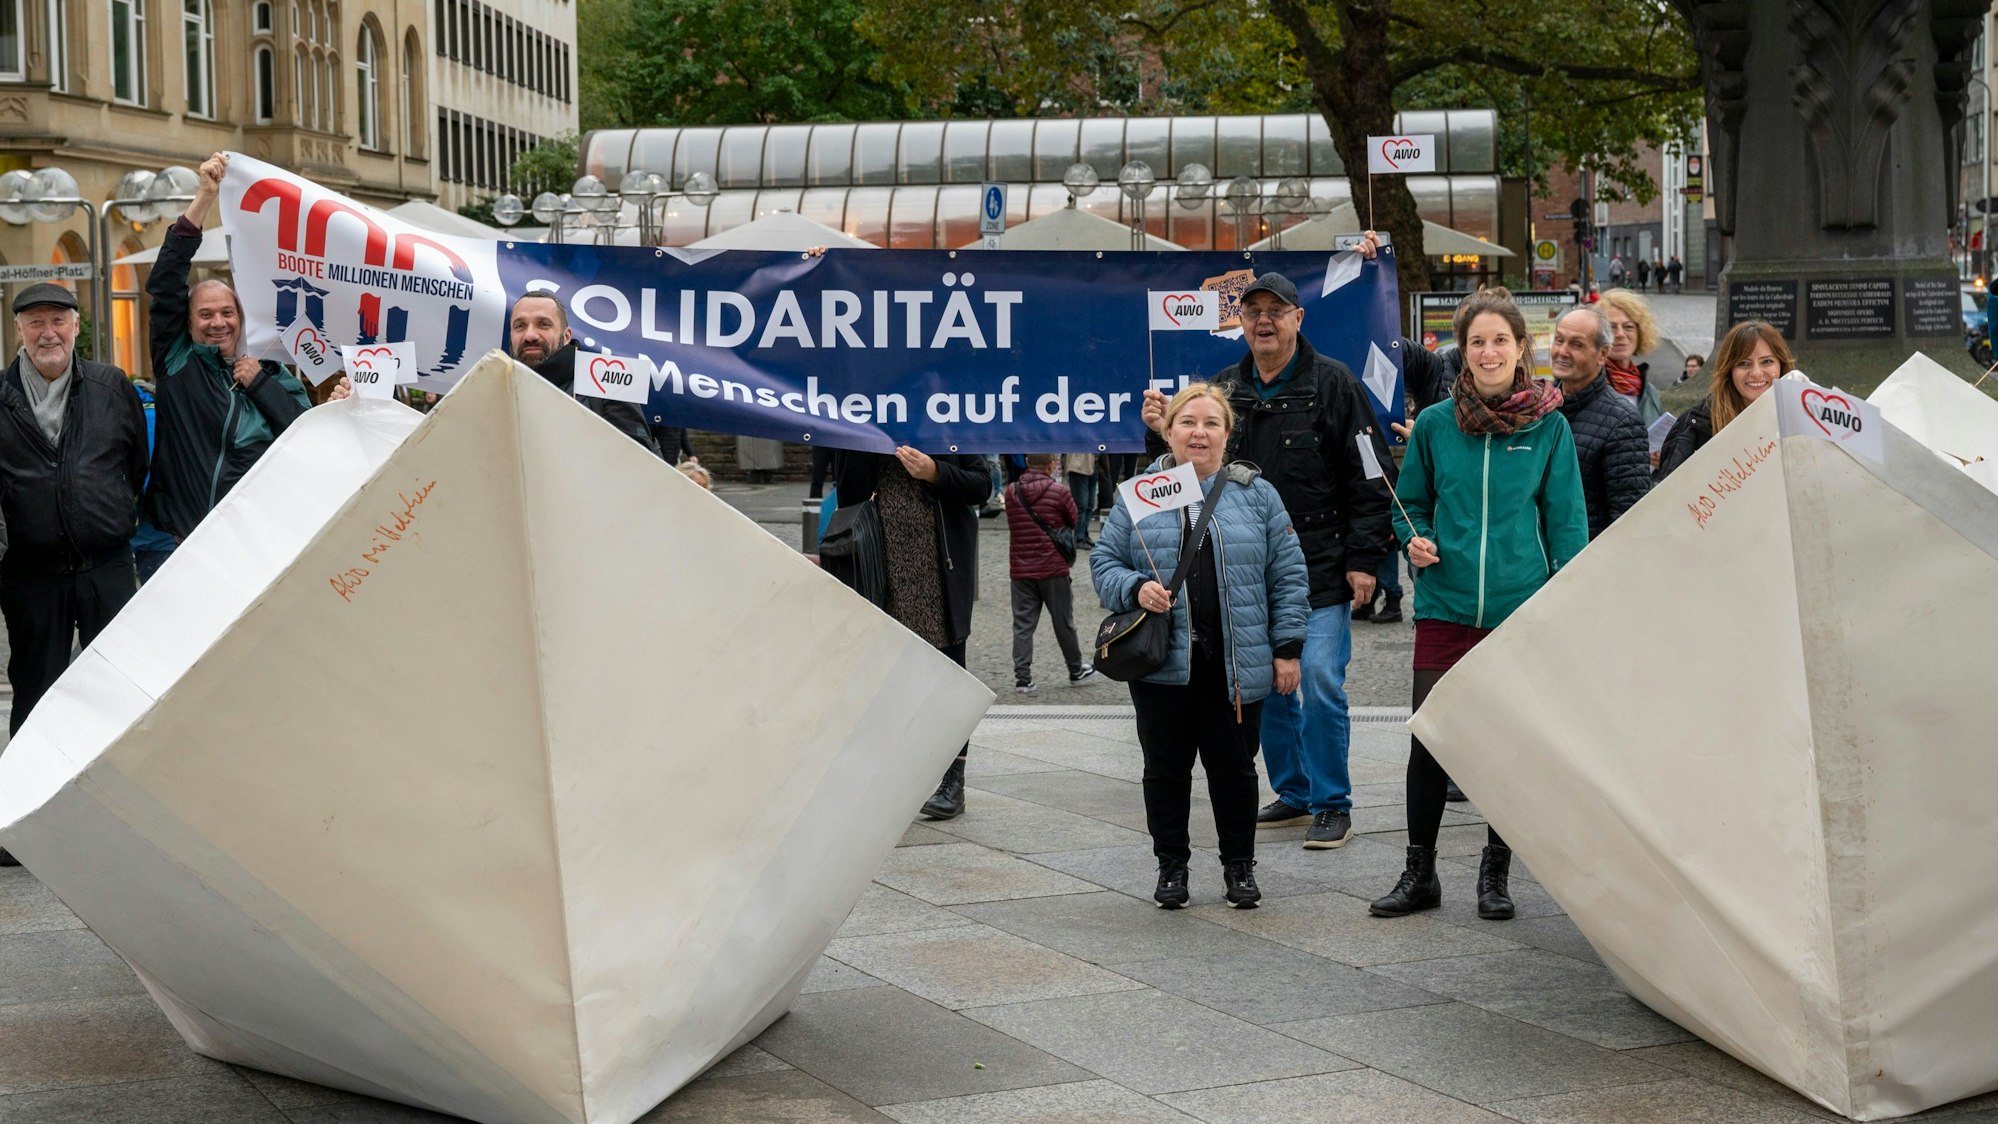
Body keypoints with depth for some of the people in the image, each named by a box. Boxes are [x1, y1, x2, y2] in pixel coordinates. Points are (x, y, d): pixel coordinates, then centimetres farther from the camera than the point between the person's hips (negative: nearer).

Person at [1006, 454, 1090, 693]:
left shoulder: (1011, 492, 1)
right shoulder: (1059, 491, -10)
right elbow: (1074, 522, 2)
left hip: (1021, 570, 3)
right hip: (1053, 569, -3)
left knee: (1023, 625, 5)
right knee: (1063, 623, 10)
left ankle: (1022, 678, 0)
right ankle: (1076, 671, 24)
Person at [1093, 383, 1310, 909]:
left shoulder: (1256, 494, 4)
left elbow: (1287, 575, 5)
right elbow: (1104, 560, 8)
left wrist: (1287, 648, 0)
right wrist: (1135, 589, -13)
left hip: (1234, 664, 0)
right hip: (1161, 663, 0)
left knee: (1233, 766, 8)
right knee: (1166, 767, 8)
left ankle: (1239, 864, 23)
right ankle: (1171, 865, 23)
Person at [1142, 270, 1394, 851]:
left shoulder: (1332, 383, -3)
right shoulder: (1225, 389, 12)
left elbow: (1368, 476, -5)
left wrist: (1363, 558, -10)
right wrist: (1164, 431, 0)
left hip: (1321, 569, -5)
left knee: (1321, 684, -8)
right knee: (1268, 686, 11)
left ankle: (1332, 803, 4)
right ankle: (1294, 792, 25)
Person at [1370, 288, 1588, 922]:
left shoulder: (1549, 427, 1)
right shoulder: (1435, 424, 3)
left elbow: (1566, 520, 4)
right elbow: (1411, 504, 16)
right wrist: (1415, 541, -5)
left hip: (1523, 610, 0)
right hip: (1446, 607, 1)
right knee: (1428, 741, 0)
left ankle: (1496, 873, 22)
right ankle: (1419, 874, 15)